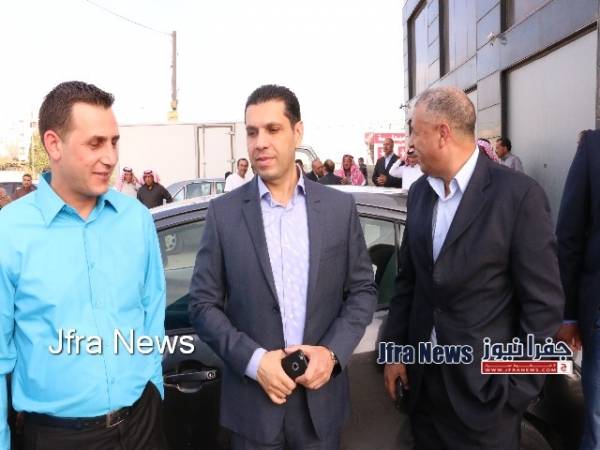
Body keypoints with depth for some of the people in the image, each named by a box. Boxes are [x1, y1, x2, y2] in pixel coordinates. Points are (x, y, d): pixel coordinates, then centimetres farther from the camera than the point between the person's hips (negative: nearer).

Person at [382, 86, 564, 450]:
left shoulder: (519, 194, -14)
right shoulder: (419, 192, 4)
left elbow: (543, 304, -13)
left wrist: (518, 389, -12)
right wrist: (395, 348, 7)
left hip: (485, 383, -5)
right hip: (423, 374, 5)